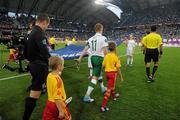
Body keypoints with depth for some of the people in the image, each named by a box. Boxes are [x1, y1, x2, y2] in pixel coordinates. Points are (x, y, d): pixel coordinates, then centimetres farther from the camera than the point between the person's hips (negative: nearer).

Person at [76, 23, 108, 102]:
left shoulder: (91, 38, 7)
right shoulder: (103, 38, -11)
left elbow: (85, 49, 4)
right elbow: (105, 51, -17)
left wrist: (80, 58, 5)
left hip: (93, 57, 7)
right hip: (99, 58, -7)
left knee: (99, 73, 27)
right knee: (95, 77, -4)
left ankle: (102, 88, 47)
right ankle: (87, 96, -4)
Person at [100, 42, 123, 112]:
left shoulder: (106, 56, -1)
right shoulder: (116, 57, -14)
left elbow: (103, 66, 1)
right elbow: (118, 68, -12)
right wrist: (121, 77, -1)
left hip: (107, 72, 6)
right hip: (113, 73, -5)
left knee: (112, 85, 30)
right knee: (109, 89, -2)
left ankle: (114, 96, 54)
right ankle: (103, 106, -2)